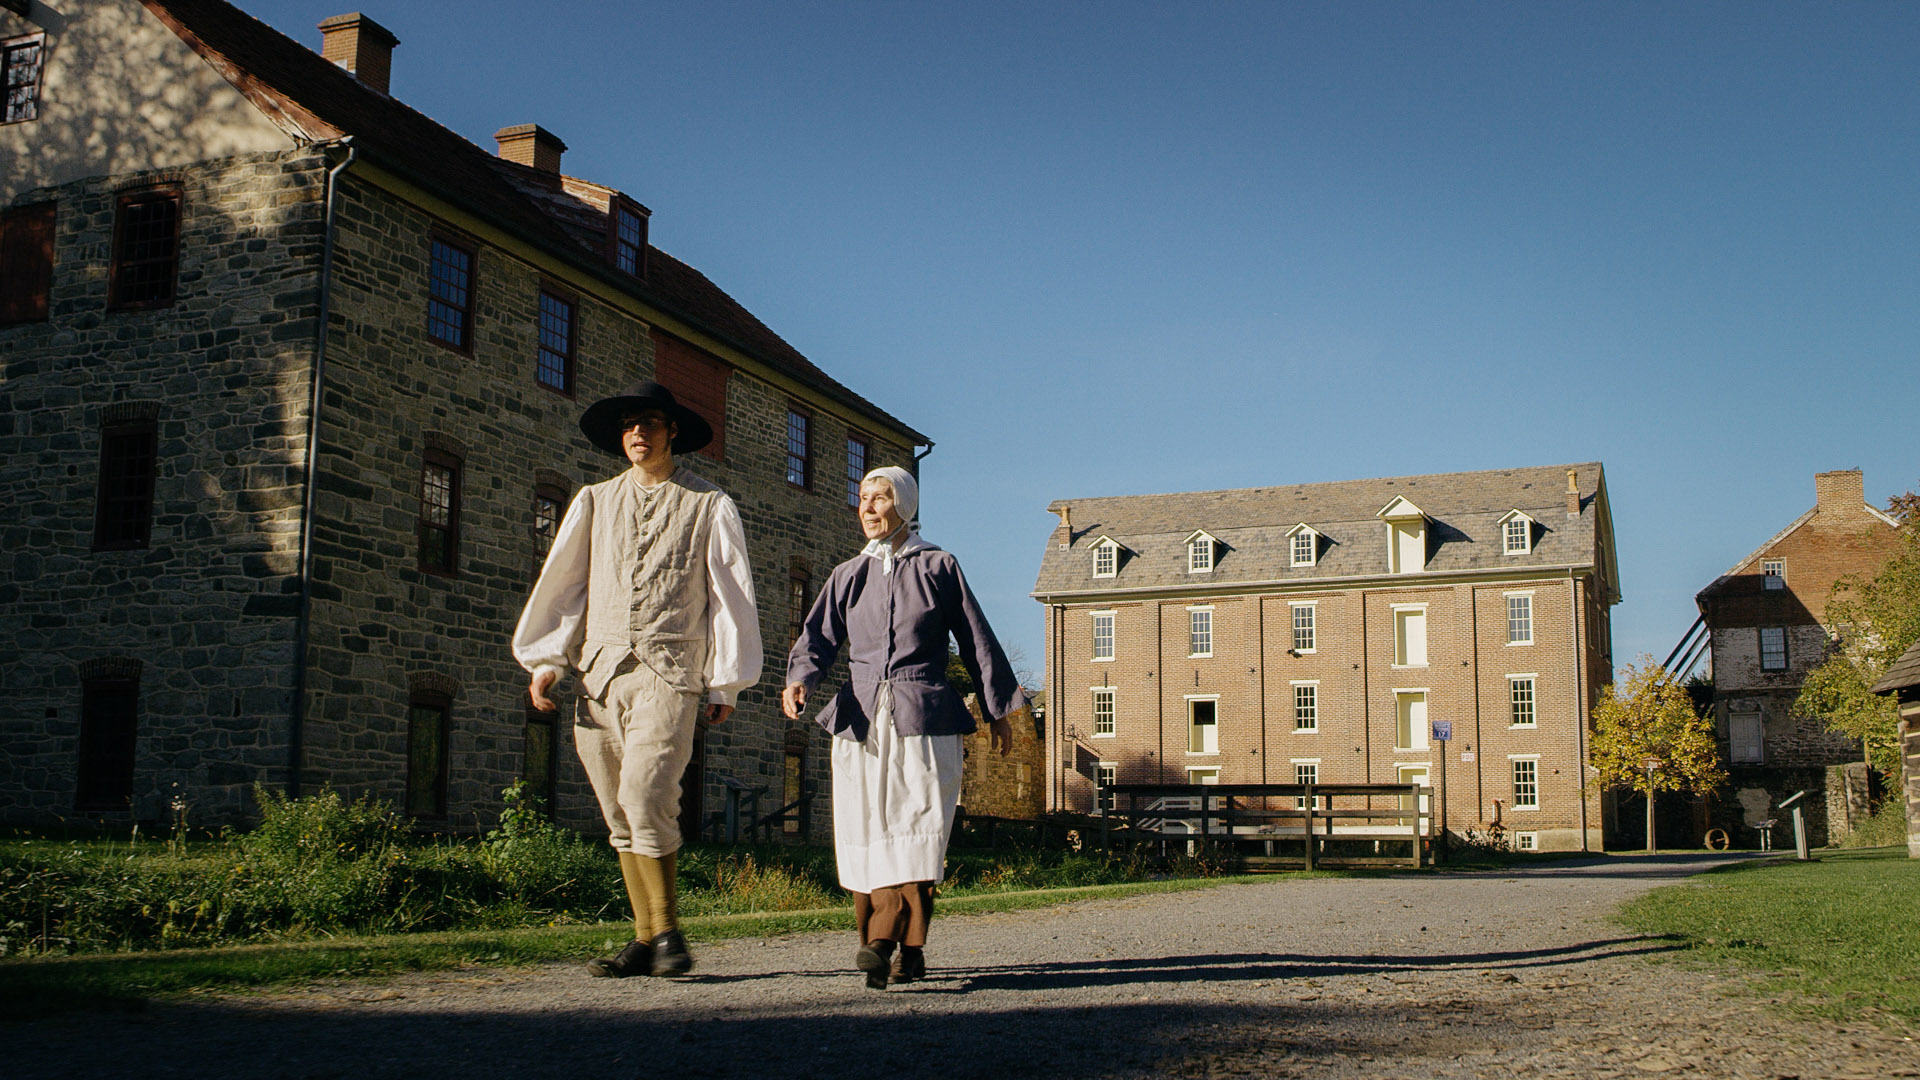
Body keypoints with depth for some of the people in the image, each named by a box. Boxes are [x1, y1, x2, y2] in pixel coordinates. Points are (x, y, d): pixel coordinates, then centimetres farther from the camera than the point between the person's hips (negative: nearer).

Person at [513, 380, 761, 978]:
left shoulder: (709, 507, 8)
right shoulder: (594, 502, 18)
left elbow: (732, 597, 8)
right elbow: (562, 584, 18)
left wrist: (726, 683, 4)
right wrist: (546, 661, 8)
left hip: (671, 672, -4)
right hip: (600, 674, 4)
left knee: (645, 796, -19)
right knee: (620, 816, 4)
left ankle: (667, 930, -4)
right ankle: (646, 939, 13)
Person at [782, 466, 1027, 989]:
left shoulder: (937, 567, 8)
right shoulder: (848, 575, 16)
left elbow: (977, 641, 11)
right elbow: (818, 637, 9)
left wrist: (999, 711, 12)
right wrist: (798, 680, -12)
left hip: (924, 715, -3)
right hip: (861, 716, 3)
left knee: (917, 828, -15)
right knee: (867, 834, -3)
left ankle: (882, 942, -20)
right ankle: (909, 951, 6)